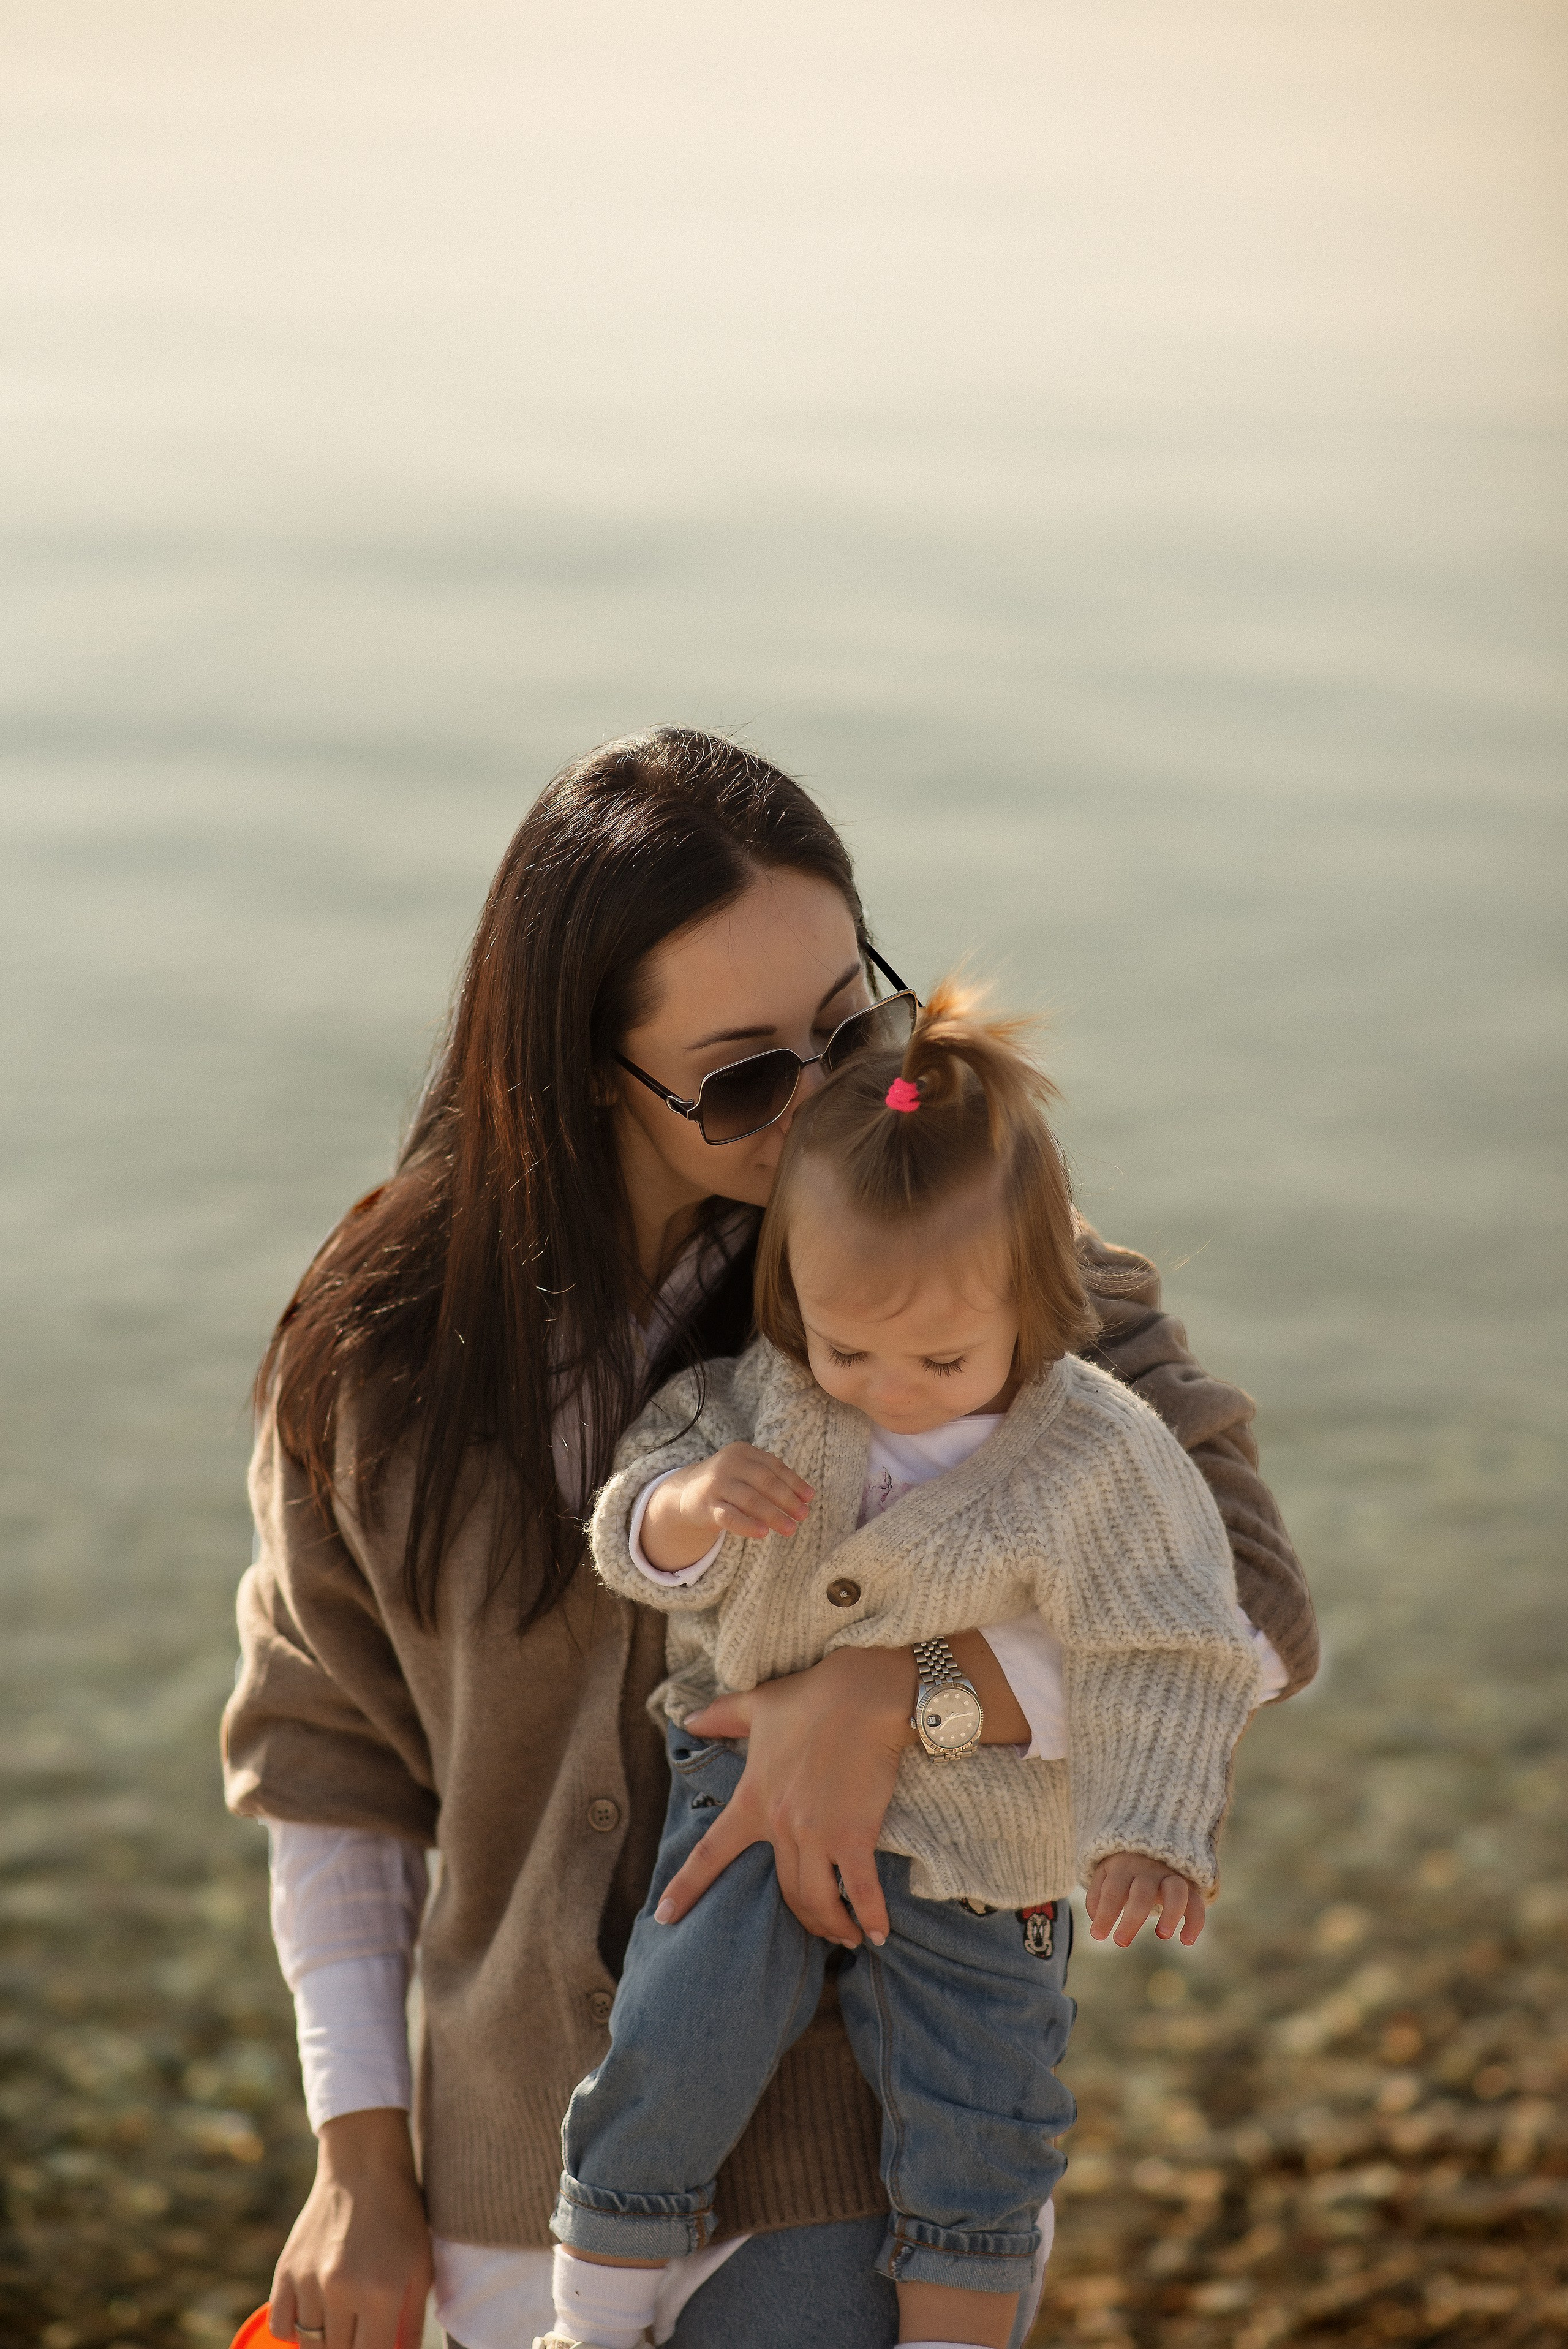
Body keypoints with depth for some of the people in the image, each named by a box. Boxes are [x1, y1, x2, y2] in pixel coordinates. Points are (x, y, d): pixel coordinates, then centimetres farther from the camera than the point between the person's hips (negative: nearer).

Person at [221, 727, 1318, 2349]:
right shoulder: (388, 1350, -6)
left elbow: (1249, 1606, -17)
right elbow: (325, 1757, 4)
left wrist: (884, 1692, -29)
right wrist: (359, 2169, 4)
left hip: (855, 2171, -2)